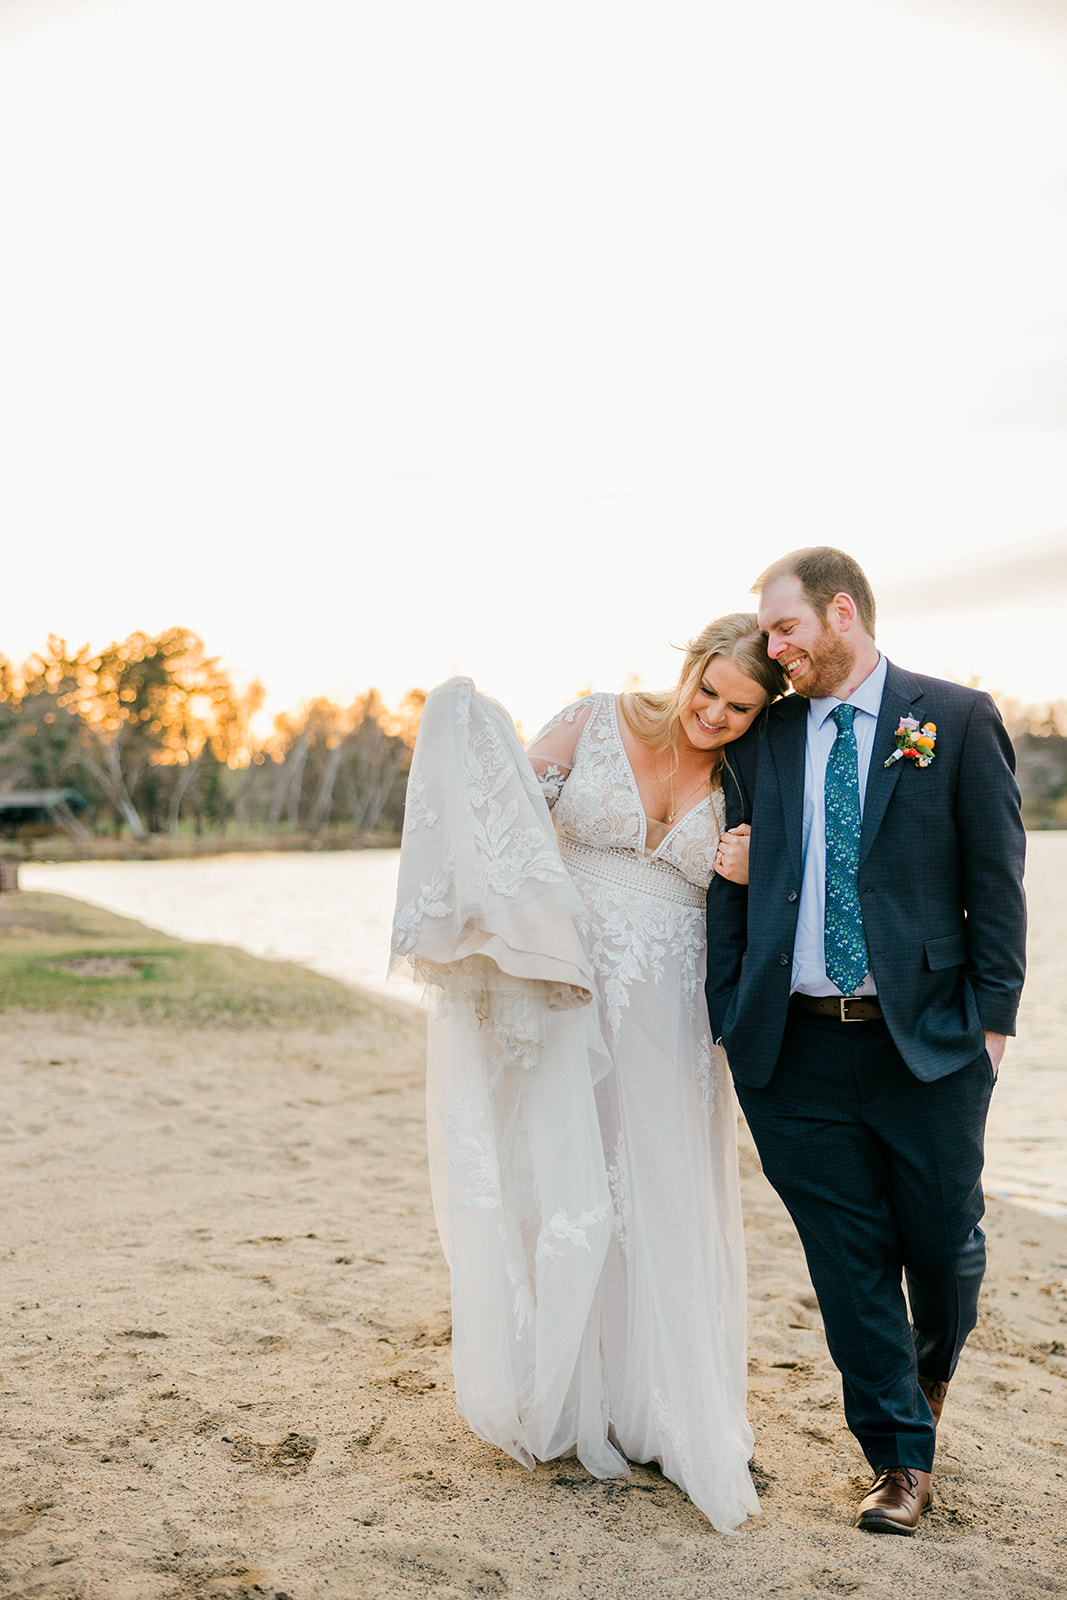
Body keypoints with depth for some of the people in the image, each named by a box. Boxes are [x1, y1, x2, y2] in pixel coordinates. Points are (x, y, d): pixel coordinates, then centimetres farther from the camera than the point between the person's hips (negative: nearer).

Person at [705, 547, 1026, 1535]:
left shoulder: (957, 720, 0)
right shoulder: (765, 738, 9)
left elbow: (995, 879, 0)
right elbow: (731, 886, 9)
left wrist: (993, 1014, -5)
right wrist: (729, 1019, 2)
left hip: (927, 1044, -2)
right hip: (795, 1047, 2)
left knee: (944, 1242, 10)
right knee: (849, 1259, 6)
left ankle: (932, 1373, 44)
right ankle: (903, 1460, 23)